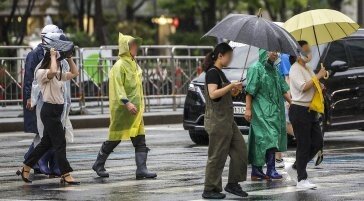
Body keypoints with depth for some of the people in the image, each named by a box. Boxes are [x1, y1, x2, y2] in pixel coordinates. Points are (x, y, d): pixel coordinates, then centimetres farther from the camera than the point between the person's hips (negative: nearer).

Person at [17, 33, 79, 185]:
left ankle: (25, 169, 23)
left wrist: (68, 57, 12)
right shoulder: (41, 73, -12)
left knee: (46, 142, 14)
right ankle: (66, 175, -7)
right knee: (60, 143, -9)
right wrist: (52, 55, -20)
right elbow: (53, 71, -33)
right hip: (49, 111, -9)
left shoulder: (59, 74, 15)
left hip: (57, 111, 9)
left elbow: (75, 73, 19)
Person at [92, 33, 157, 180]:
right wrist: (127, 103, -31)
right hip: (121, 110, -8)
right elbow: (118, 86, -21)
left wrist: (140, 105, 22)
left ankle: (141, 169, -4)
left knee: (140, 140, -1)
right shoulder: (119, 65, -12)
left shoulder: (134, 64, 15)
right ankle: (99, 165, 19)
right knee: (114, 139, 3)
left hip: (135, 110, 8)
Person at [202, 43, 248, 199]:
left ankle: (233, 184, 14)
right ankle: (210, 190, 3)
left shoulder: (219, 72, 16)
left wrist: (233, 89, 10)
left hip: (227, 120, 10)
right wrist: (230, 86, -23)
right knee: (217, 156, -4)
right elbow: (213, 94, -25)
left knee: (240, 150, 8)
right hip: (217, 120, -10)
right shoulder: (212, 72, -13)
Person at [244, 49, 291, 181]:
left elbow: (283, 88, 20)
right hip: (262, 111, -8)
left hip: (274, 110, 8)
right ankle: (271, 170, -19)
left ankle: (256, 171, 9)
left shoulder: (273, 69, 17)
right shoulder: (256, 68, -7)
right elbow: (250, 91, -10)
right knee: (269, 137, -16)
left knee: (259, 141, 8)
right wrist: (248, 109, -15)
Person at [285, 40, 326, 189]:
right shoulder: (295, 69, -10)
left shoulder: (308, 69, 17)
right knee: (304, 145, -6)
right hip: (299, 110, -9)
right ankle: (301, 180, 0)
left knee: (318, 142, 8)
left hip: (311, 110, 9)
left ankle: (294, 168, 20)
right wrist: (317, 76, -18)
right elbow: (303, 87, -23)